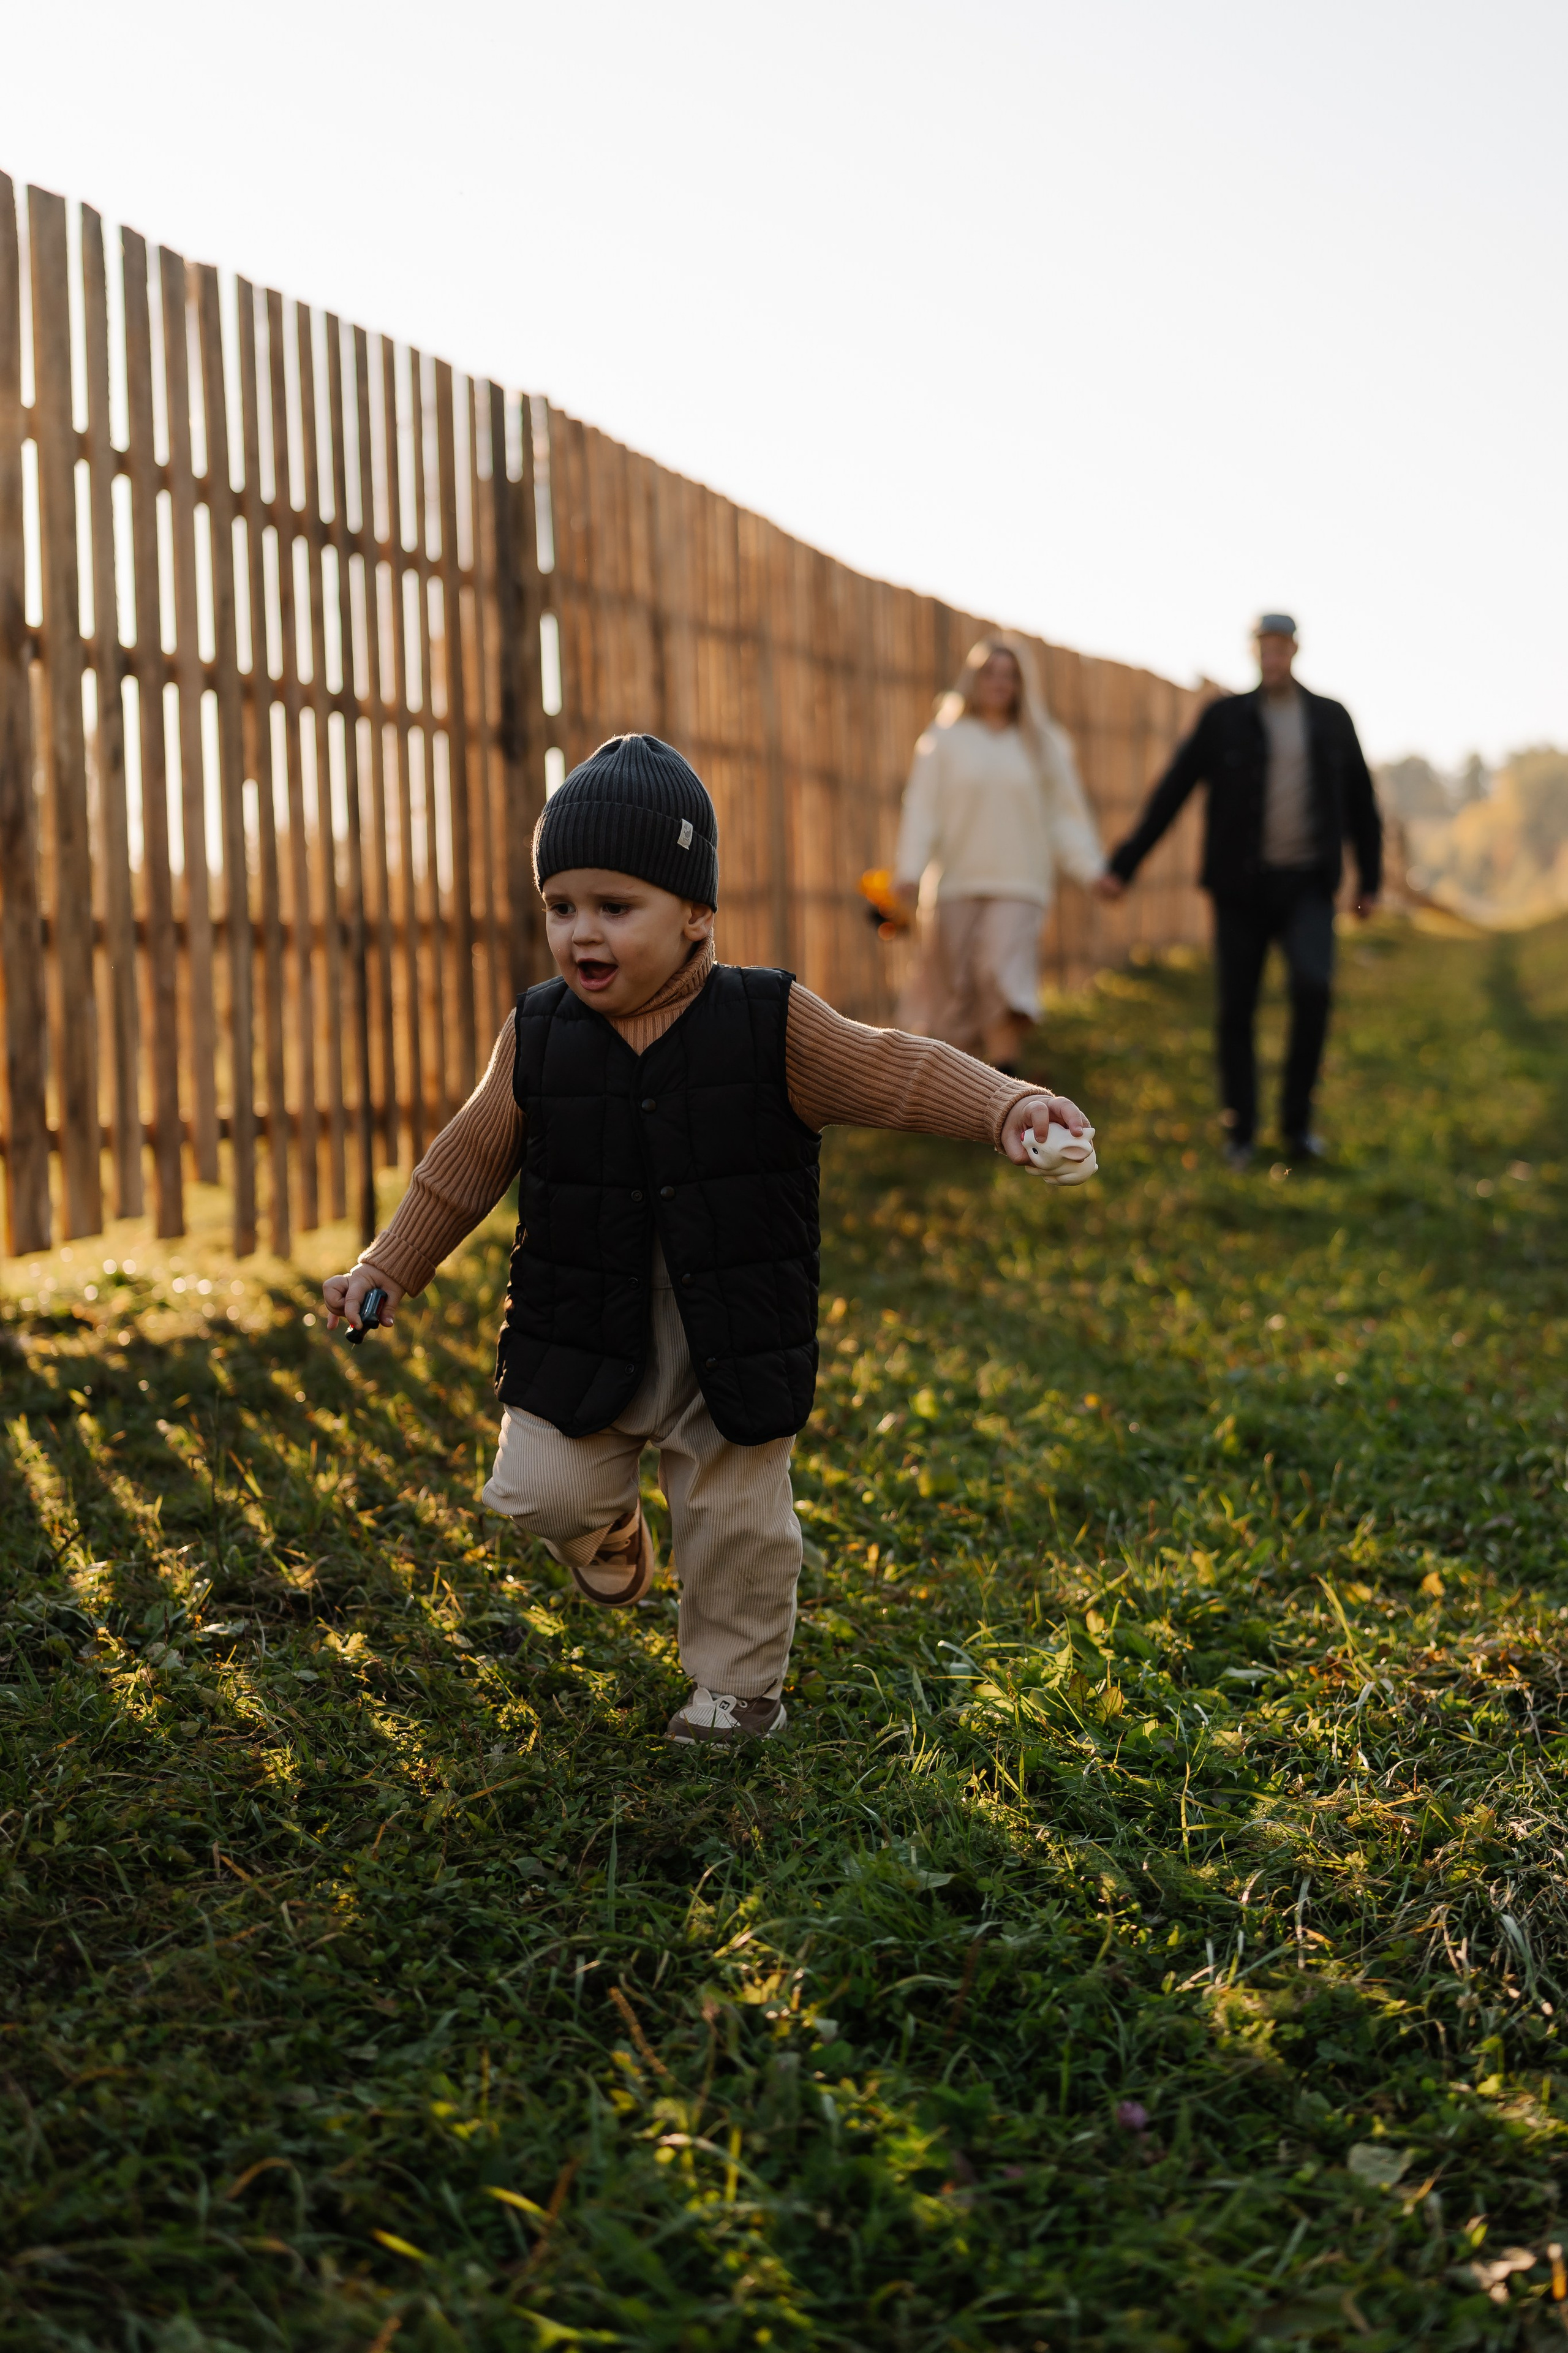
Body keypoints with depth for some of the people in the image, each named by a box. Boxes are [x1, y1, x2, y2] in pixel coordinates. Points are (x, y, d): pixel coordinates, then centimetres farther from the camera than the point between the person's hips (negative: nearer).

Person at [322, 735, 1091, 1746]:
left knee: (738, 1519, 7)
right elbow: (470, 1159, 6)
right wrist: (388, 1269, 7)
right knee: (539, 1492, -4)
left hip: (734, 1347, -1)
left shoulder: (773, 1025, -11)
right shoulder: (538, 1039, -4)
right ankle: (608, 1522, 33)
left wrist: (1004, 1104, -32)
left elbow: (894, 1074, -15)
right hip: (582, 1342, 2)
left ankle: (739, 1683, 31)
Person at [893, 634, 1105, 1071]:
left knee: (1004, 973, -19)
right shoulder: (944, 740, 9)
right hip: (957, 885, 1)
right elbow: (922, 810, 3)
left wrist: (1092, 870, -1)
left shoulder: (1042, 745, 12)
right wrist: (908, 872, -10)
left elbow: (1065, 816, 12)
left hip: (1019, 886, -1)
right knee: (955, 988, 2)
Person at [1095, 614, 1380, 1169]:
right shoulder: (1224, 718, 1)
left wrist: (1370, 881, 11)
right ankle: (1240, 1134, 13)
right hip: (1242, 887, 0)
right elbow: (1170, 794, 0)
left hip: (1307, 887, 0)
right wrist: (1123, 866, -4)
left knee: (1313, 987, -21)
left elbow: (1361, 804, 13)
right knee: (1236, 1009, -2)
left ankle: (1297, 1121, -7)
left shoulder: (1331, 718, 6)